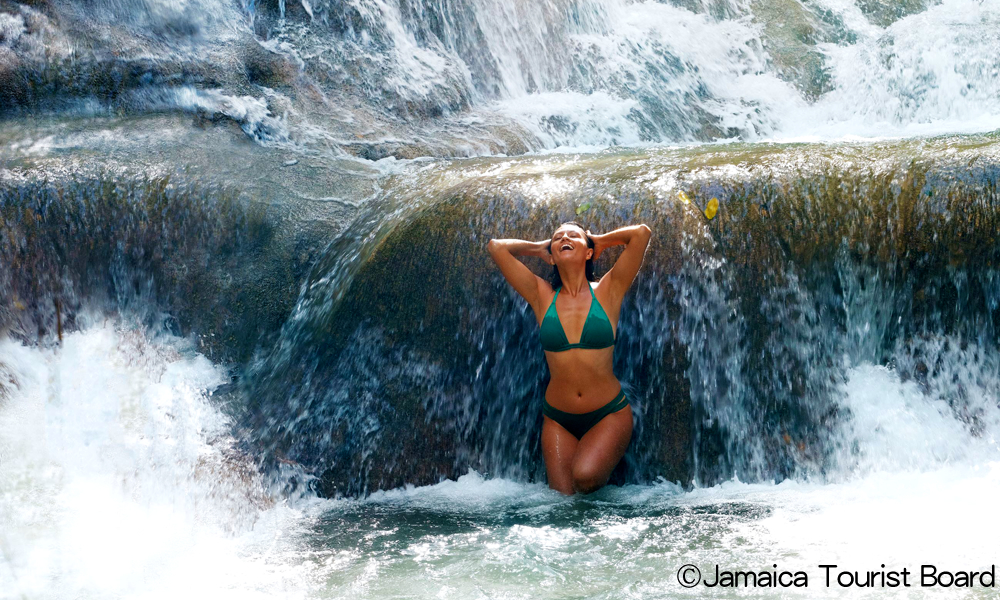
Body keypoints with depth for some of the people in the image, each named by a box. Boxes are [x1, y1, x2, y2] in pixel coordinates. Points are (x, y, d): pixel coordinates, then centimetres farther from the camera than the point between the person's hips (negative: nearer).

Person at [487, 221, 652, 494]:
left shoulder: (607, 292, -3)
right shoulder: (541, 296, 1)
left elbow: (641, 233, -11)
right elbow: (496, 246, -2)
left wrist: (599, 241, 5)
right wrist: (540, 248, 11)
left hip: (609, 415, -2)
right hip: (558, 420, 2)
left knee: (586, 476, -25)